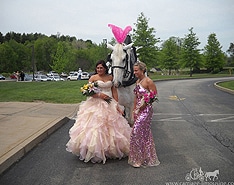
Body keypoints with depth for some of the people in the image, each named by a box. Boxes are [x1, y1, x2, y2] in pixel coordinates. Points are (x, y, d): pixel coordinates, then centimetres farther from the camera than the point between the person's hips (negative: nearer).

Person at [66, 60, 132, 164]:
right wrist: (99, 95, -17)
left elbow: (114, 90, 10)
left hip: (110, 104, 4)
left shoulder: (110, 77, 10)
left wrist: (117, 104, 2)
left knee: (112, 126, 6)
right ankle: (95, 151, 1)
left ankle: (112, 149, 19)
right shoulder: (93, 78, -1)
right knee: (96, 127, -7)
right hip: (96, 104, -3)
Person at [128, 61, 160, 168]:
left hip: (146, 110, -8)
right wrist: (134, 110, 13)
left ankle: (138, 159, 6)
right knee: (145, 133, 15)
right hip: (139, 110, 8)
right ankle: (148, 158, 29)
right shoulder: (138, 81, 11)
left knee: (137, 132, -7)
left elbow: (154, 96, -13)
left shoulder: (148, 81, -14)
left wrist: (144, 104, -14)